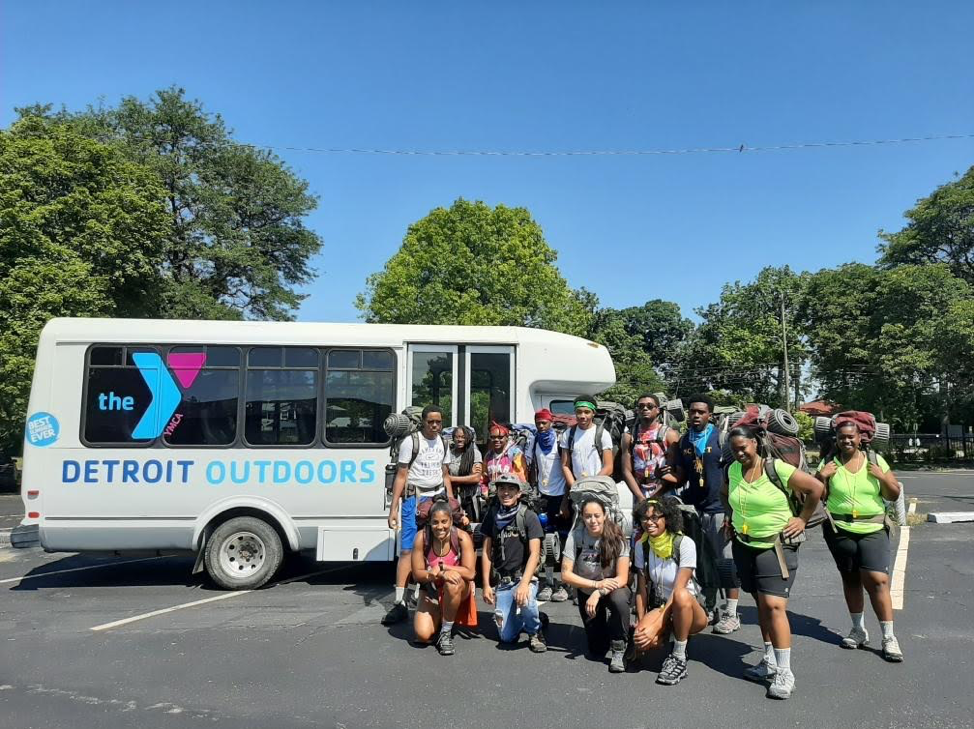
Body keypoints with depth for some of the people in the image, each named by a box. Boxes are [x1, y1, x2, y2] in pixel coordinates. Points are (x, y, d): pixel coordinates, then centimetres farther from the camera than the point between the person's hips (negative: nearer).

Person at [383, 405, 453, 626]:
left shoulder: (443, 444, 10)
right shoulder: (411, 442, -6)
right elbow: (401, 476, -7)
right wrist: (393, 507, -12)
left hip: (438, 498, 5)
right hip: (415, 498, -5)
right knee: (407, 550, -8)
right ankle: (400, 604, -9)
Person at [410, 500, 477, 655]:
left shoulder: (462, 537, -22)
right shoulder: (422, 537, -19)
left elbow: (470, 573, -24)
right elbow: (417, 574, -15)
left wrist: (441, 567, -27)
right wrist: (441, 574, -31)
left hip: (458, 591, -1)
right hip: (432, 591, 1)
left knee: (453, 580, -37)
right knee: (422, 635, -19)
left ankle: (446, 632, -16)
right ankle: (439, 619, 19)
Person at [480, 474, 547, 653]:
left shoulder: (529, 517, -7)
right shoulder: (492, 515, 4)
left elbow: (534, 553, -14)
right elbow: (486, 552, 8)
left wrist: (524, 584, -25)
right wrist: (486, 585, 2)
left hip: (524, 577, -3)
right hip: (501, 581, 3)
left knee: (525, 603, -36)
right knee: (507, 636, -5)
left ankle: (535, 632, -1)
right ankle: (532, 616, 28)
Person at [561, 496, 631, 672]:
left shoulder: (617, 537, -21)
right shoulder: (575, 536, -19)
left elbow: (622, 578, -21)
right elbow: (566, 574, -18)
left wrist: (598, 593, -34)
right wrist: (597, 584, -26)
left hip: (613, 587, -1)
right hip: (587, 592, 1)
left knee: (618, 599, -37)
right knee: (597, 649, -2)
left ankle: (619, 651, -14)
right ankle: (599, 626, 33)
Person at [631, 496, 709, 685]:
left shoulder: (684, 544, -18)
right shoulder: (641, 546, -3)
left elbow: (679, 589, -23)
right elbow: (641, 588, -2)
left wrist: (657, 625, -27)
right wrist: (641, 621, -16)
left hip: (690, 609, -3)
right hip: (659, 606, 3)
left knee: (681, 596, -39)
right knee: (642, 639, -30)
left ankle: (679, 659, -18)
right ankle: (668, 635, 8)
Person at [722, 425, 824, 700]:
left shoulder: (777, 469, -17)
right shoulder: (732, 470, 2)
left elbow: (816, 487, -12)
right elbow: (726, 494, 23)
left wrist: (803, 518, -8)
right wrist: (732, 518, 14)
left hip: (777, 546, -6)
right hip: (744, 545, 6)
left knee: (774, 605, -12)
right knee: (761, 604, 15)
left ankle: (784, 673, -5)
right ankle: (769, 661, 26)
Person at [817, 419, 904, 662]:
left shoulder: (875, 460, 3)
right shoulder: (828, 463, 0)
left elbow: (894, 495, 7)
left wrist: (882, 477, -11)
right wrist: (822, 477, -13)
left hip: (873, 530, -1)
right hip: (839, 531, 1)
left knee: (877, 580, -10)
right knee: (850, 579, 11)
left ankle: (889, 637, 3)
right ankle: (858, 630, 26)